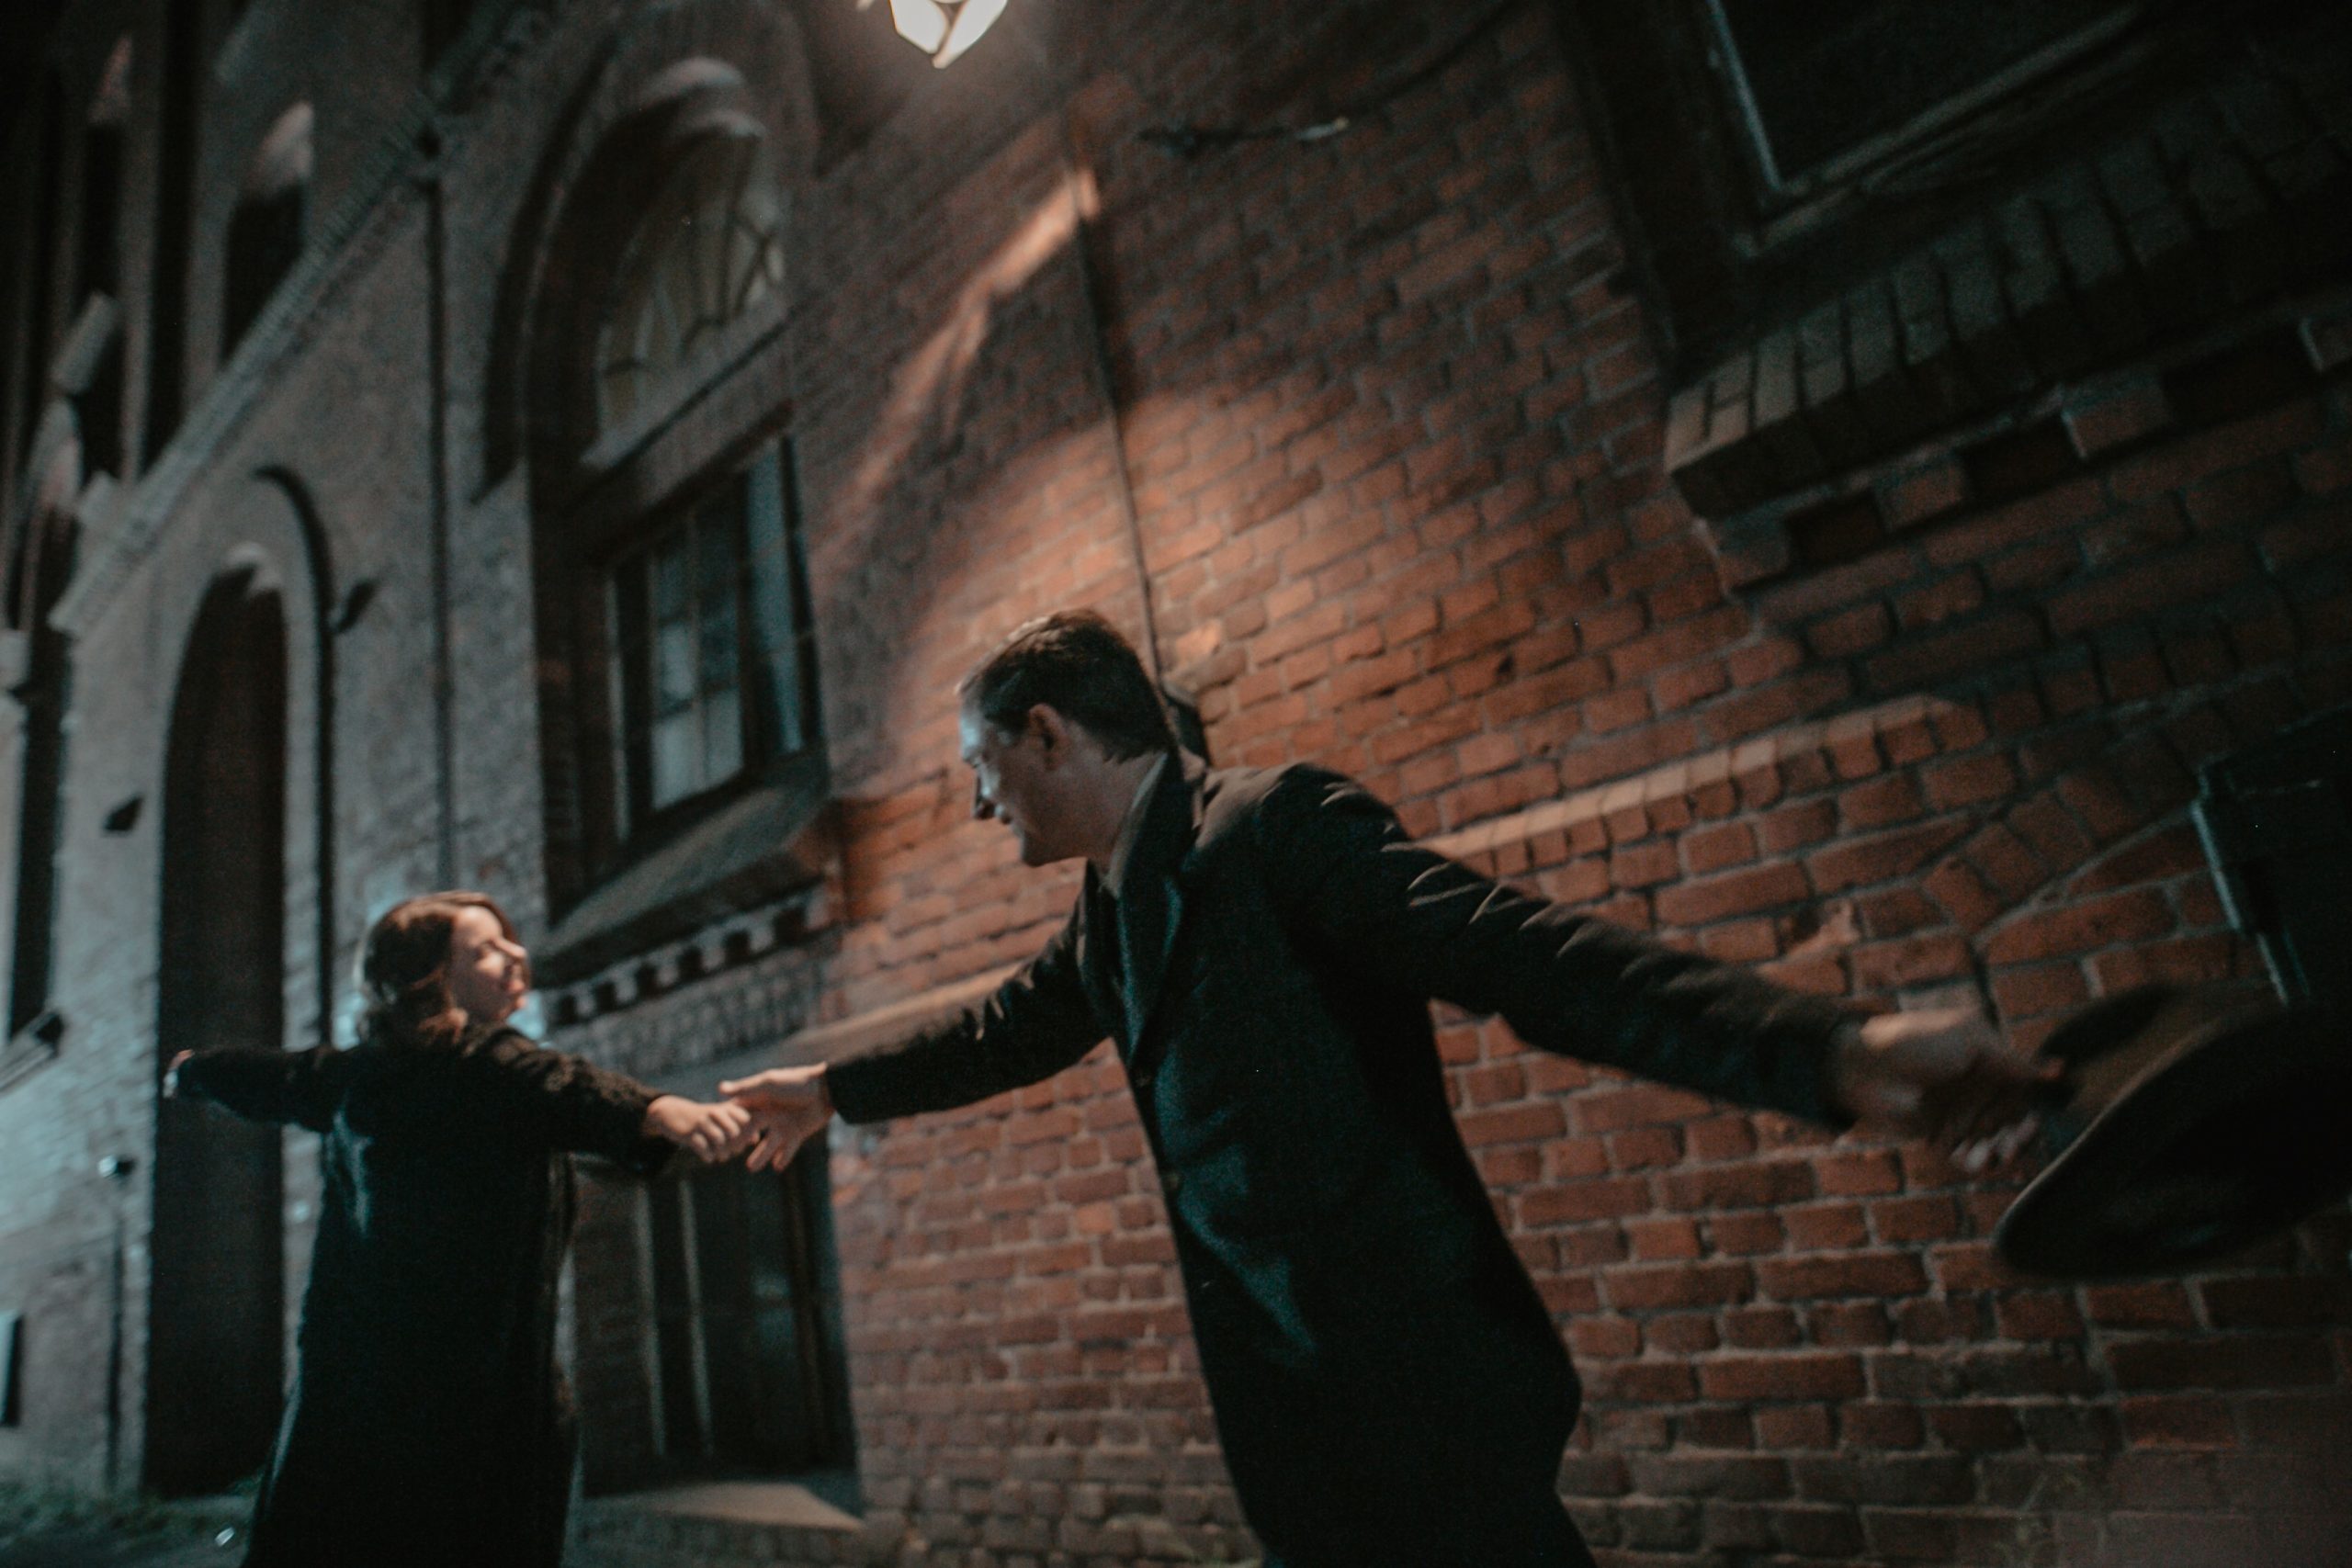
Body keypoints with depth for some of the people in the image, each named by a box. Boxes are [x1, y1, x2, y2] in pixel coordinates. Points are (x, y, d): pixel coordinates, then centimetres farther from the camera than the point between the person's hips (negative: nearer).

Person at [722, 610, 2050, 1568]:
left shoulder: (1277, 825, -14)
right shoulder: (1114, 912, 12)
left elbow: (1527, 953, -24)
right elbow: (999, 1035, 28)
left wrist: (1828, 1051, -36)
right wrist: (836, 1089, 41)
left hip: (1422, 1399, -8)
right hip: (1295, 1415, 8)